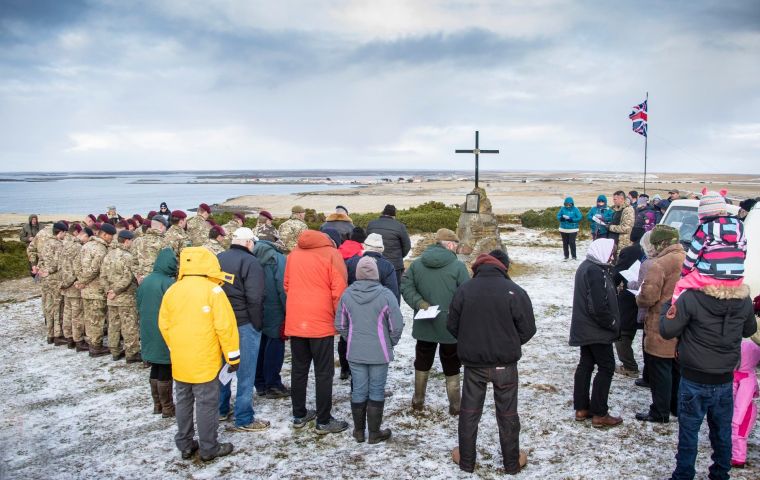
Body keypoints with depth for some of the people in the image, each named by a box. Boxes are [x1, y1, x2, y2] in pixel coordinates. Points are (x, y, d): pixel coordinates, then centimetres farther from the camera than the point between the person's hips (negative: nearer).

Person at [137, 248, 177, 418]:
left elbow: (139, 306, 13)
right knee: (165, 371, 2)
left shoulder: (145, 282, 4)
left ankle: (157, 405, 25)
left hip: (149, 333, 7)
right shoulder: (168, 283, -19)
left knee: (155, 369, 17)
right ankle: (167, 408, 10)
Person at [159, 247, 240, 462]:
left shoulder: (171, 290, 2)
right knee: (206, 403, 4)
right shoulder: (212, 290, -14)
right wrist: (233, 356, -7)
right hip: (205, 361, -5)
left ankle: (185, 445, 26)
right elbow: (225, 326, -15)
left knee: (183, 401, 16)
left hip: (179, 361, 6)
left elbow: (164, 325, 9)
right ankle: (209, 448, 13)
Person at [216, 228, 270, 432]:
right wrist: (258, 324, -10)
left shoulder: (217, 259, 9)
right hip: (244, 323, -7)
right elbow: (254, 298, -20)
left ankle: (221, 409, 31)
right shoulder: (250, 262, -14)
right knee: (245, 372, 0)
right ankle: (244, 419, 5)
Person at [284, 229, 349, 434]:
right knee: (324, 373, 3)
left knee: (298, 369, 15)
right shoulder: (331, 255, -8)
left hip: (295, 322, 5)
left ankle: (299, 415, 24)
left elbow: (286, 285, 14)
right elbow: (339, 292, -12)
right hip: (322, 324, -5)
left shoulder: (293, 254, 8)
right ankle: (324, 421, 8)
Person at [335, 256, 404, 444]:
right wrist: (390, 343, 8)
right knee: (376, 392, 9)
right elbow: (396, 326, -11)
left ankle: (359, 431, 24)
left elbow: (340, 325, 3)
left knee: (358, 391, 13)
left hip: (355, 353, 3)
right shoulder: (386, 295, -15)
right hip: (379, 353, -2)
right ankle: (374, 433, 17)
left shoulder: (347, 294, -6)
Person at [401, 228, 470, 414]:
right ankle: (455, 405, 20)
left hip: (424, 326, 4)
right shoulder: (458, 266, -15)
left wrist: (419, 303, -11)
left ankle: (418, 400, 30)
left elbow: (405, 286, -6)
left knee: (422, 363, 20)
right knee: (451, 367, 11)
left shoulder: (417, 264, -2)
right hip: (450, 327, -3)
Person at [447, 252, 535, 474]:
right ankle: (512, 463, 25)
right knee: (507, 414, 13)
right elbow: (527, 329, -7)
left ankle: (467, 461, 25)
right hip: (505, 364, -1)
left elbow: (452, 326, 0)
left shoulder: (464, 289, -7)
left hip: (473, 363, 1)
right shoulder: (515, 291, -12)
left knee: (470, 412, 14)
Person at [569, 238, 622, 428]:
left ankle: (581, 408, 20)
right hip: (597, 331, -10)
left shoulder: (586, 266, 10)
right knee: (606, 367, -1)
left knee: (586, 364, 14)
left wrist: (611, 323, 14)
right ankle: (599, 414, 3)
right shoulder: (595, 272, -23)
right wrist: (614, 325, -12)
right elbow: (599, 307, -26)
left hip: (584, 329, 10)